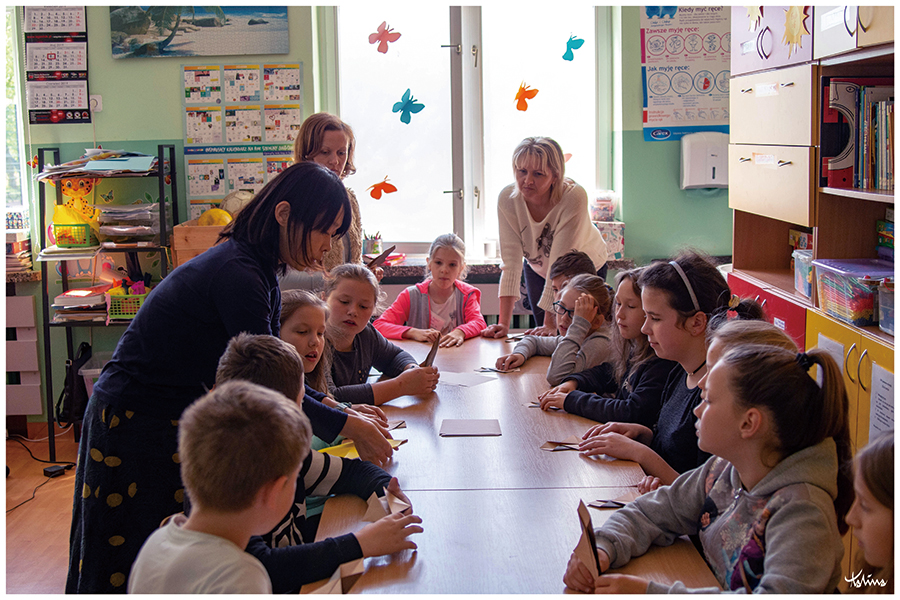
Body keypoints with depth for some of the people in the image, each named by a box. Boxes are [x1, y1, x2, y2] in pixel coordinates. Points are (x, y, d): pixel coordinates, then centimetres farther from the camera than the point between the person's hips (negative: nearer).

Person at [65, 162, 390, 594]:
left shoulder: (259, 271, 5)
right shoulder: (237, 276, -26)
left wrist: (344, 410, 0)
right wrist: (348, 425, -17)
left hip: (178, 424, 9)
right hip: (134, 425, -9)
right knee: (128, 570, 4)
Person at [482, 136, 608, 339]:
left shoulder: (574, 197, -38)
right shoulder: (508, 198, -28)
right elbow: (511, 261, -30)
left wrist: (551, 323, -39)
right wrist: (503, 323, -36)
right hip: (538, 268, 3)